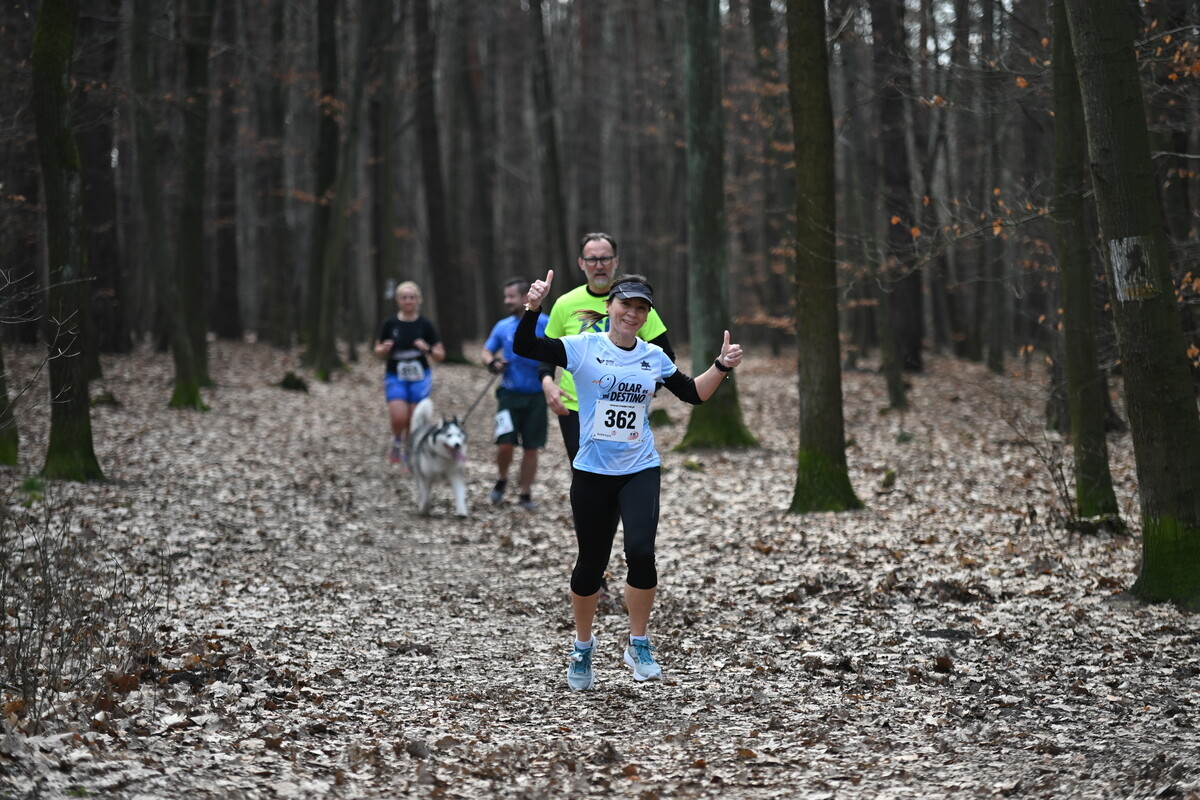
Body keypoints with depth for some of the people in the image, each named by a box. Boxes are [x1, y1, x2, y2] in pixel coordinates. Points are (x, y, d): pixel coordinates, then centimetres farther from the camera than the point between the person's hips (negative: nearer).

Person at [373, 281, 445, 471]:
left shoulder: (425, 325, -2)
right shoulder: (390, 324, -1)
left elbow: (441, 356, 1)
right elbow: (378, 352, 10)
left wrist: (428, 349, -18)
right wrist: (384, 349, -13)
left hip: (419, 378, 0)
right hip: (395, 377, 0)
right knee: (398, 418, -18)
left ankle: (407, 456, 20)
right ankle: (396, 442, 13)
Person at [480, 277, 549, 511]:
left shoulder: (544, 324, -5)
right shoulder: (503, 327, 5)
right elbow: (487, 351, 15)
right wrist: (492, 363, -6)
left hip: (536, 395, -1)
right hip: (510, 394, 1)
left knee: (531, 448, 5)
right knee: (505, 444, -11)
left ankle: (525, 494, 19)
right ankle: (501, 479, 18)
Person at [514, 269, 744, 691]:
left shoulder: (654, 357, 5)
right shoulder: (582, 348, -5)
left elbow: (693, 393, 15)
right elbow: (523, 347, -14)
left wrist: (721, 366, 0)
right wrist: (533, 308, -28)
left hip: (640, 470, 1)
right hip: (592, 471, -1)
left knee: (640, 551, -19)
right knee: (591, 563, 7)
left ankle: (639, 645, 0)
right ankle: (583, 649, 30)